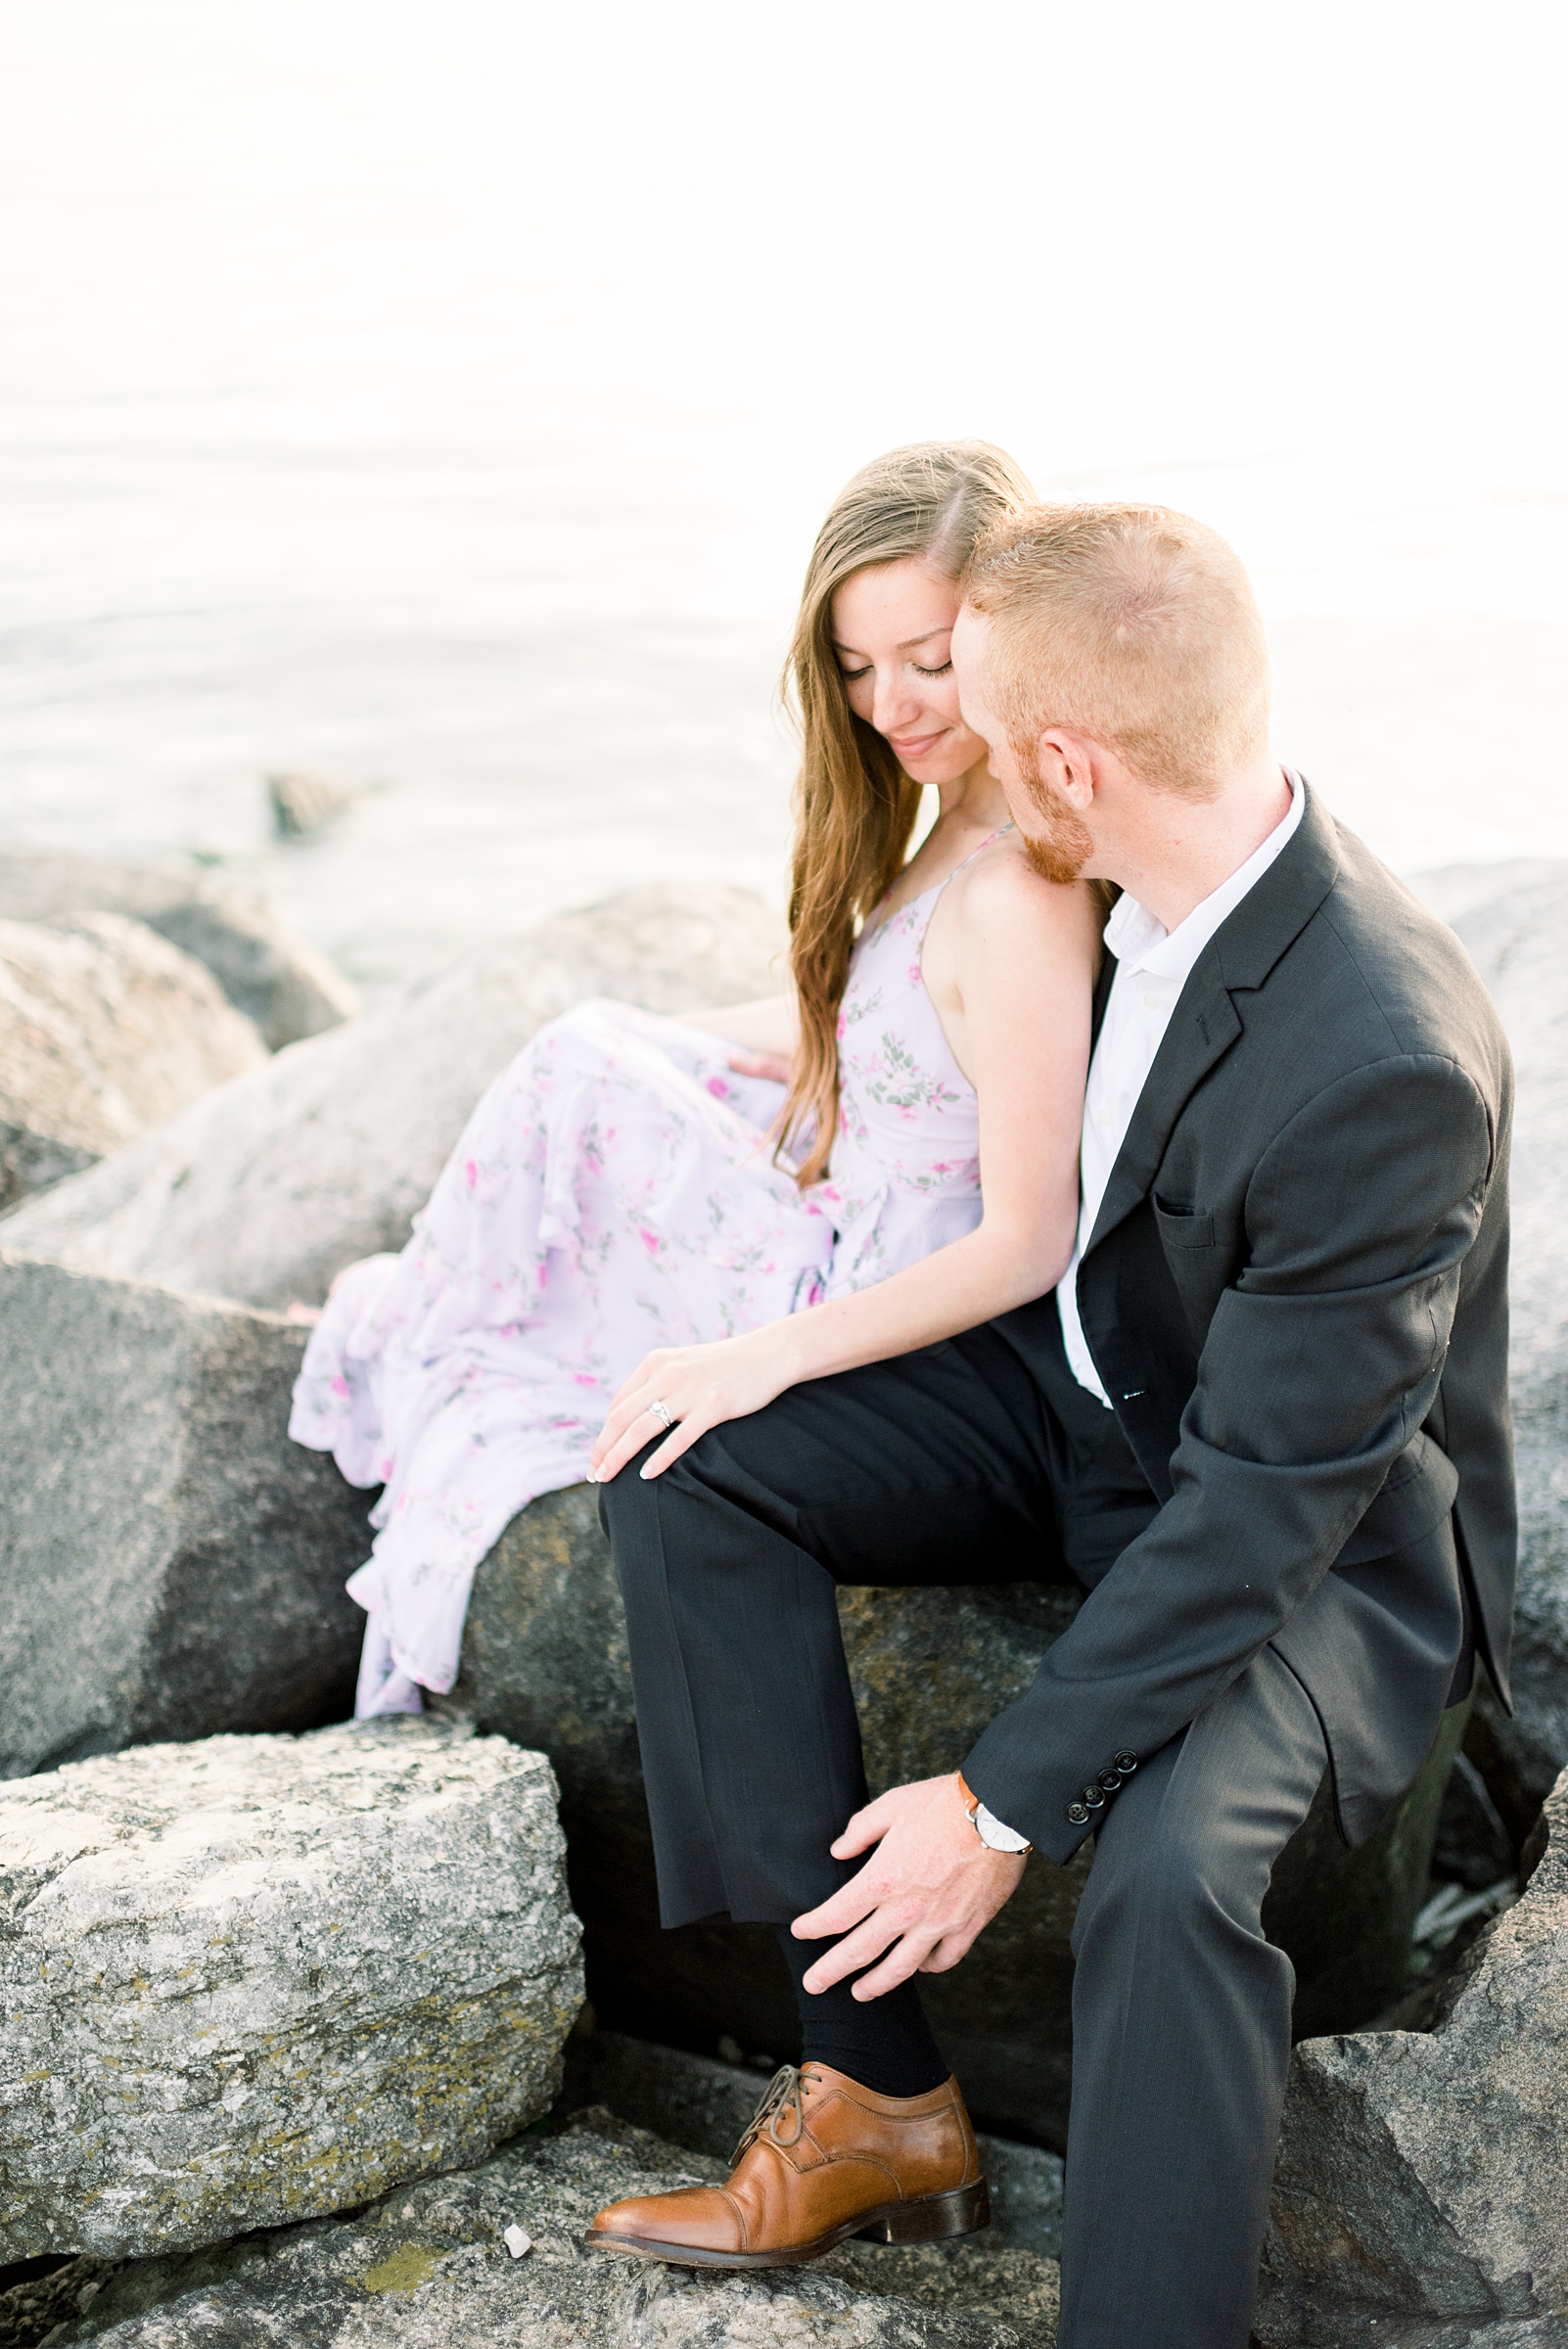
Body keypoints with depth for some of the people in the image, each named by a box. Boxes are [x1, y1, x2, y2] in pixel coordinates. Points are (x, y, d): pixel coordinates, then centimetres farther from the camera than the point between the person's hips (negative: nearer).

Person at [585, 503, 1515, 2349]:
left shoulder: (1387, 1068, -34)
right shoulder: (1171, 890, -10)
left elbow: (1266, 1500, -29)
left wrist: (1006, 1800, -25)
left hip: (1317, 1537, -8)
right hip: (1088, 1386, 8)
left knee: (1169, 1863, -35)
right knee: (686, 1475, -9)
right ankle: (877, 2092, -4)